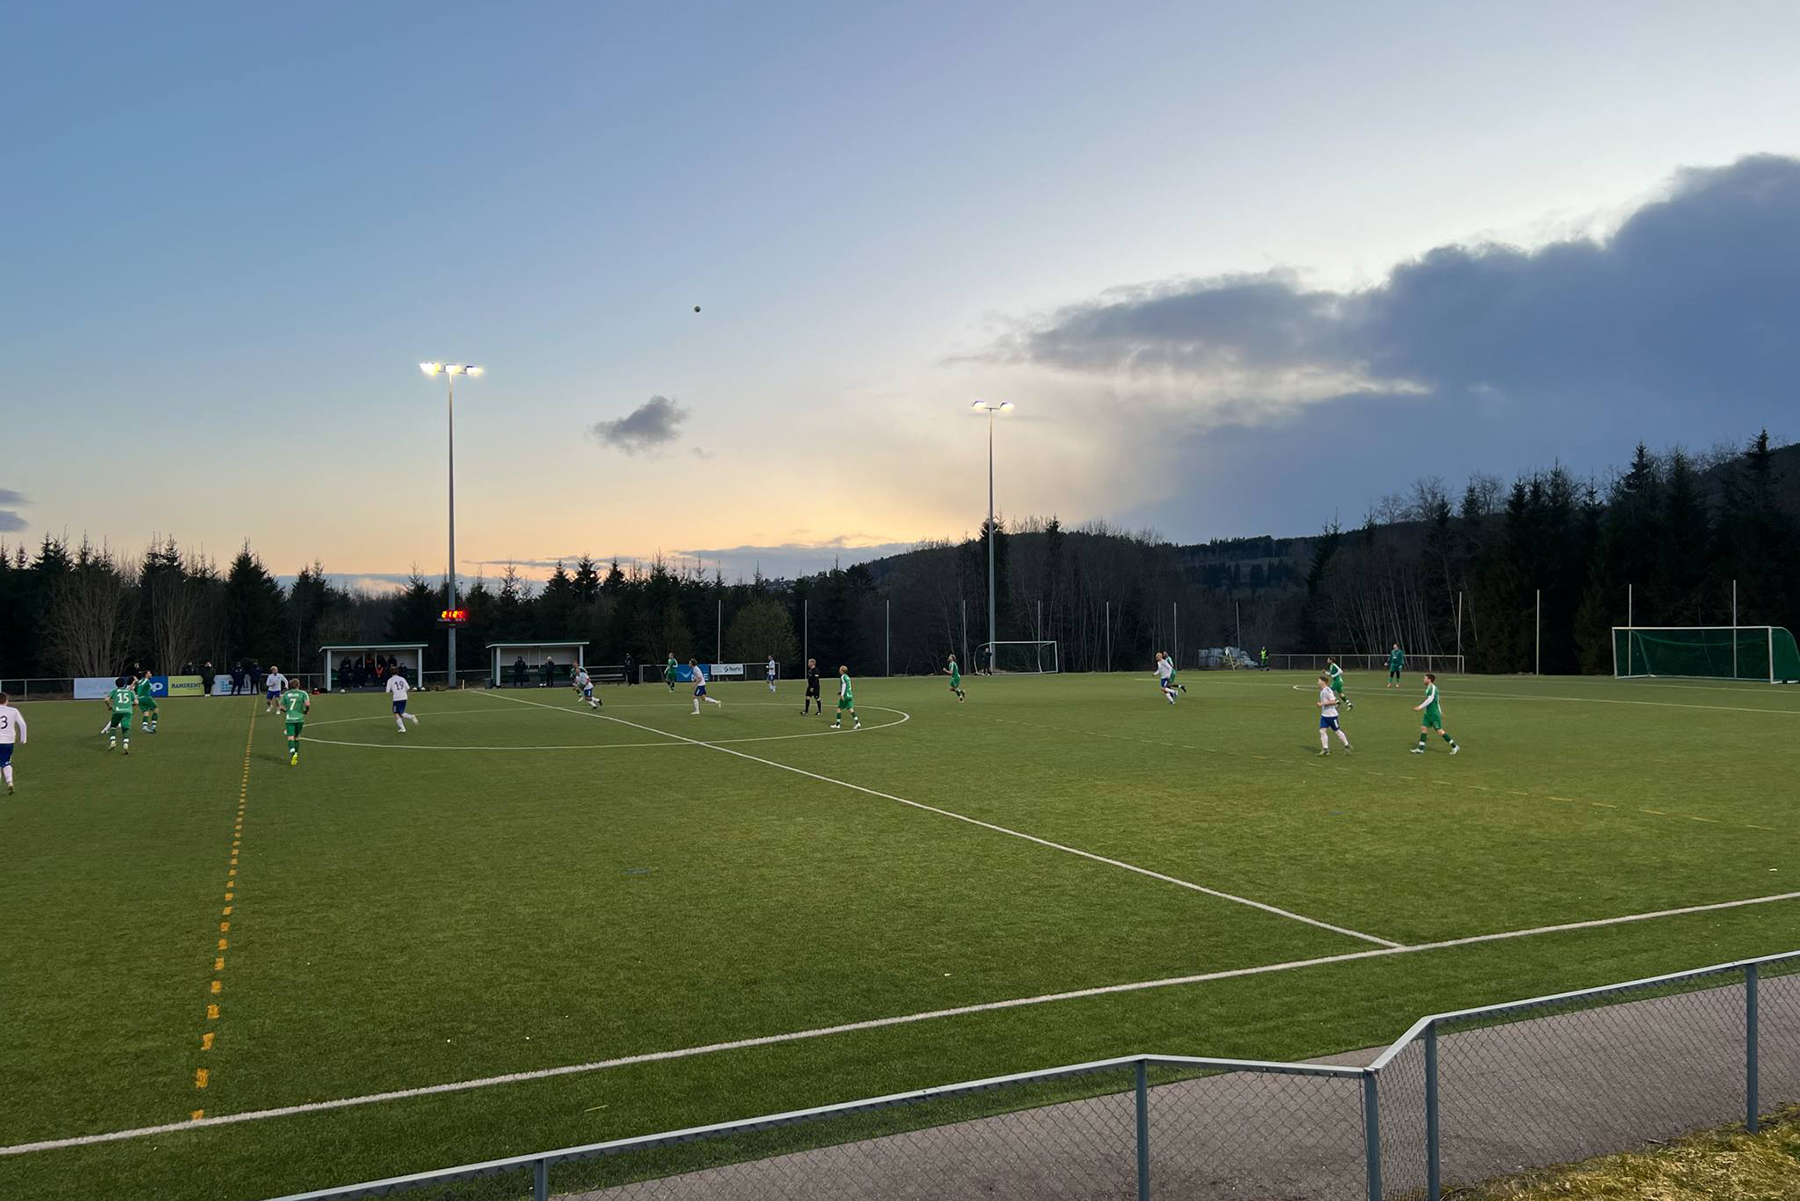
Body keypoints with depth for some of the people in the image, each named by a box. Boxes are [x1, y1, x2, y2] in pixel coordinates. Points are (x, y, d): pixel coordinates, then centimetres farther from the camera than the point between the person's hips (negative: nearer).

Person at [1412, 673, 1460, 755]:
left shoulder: (1433, 688, -16)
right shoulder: (1429, 688, 13)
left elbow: (1430, 699, -24)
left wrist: (1420, 707, -25)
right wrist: (1440, 712, 28)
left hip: (1434, 714, -9)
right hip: (1428, 713, 9)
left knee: (1439, 730, -5)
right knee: (1423, 728, 3)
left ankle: (1454, 746, 5)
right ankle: (1420, 749, 2)